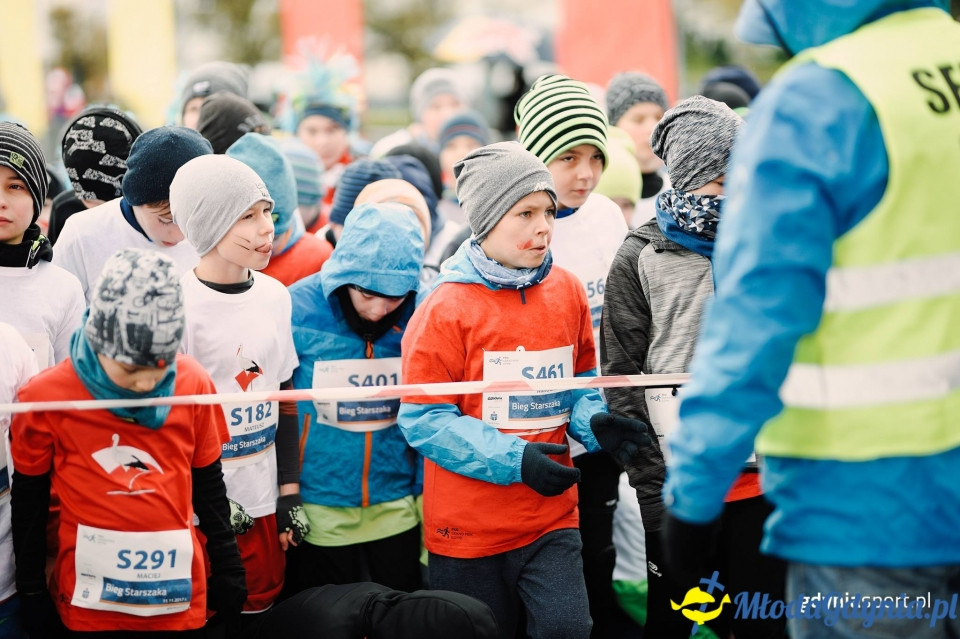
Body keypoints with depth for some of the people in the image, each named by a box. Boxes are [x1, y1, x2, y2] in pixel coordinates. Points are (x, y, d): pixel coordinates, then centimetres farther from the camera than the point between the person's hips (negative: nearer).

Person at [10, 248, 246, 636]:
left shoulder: (194, 385, -6)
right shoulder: (46, 397, -11)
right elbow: (29, 502, 1)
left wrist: (227, 570, 12)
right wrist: (31, 595, 5)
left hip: (182, 596, 2)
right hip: (90, 603, -2)